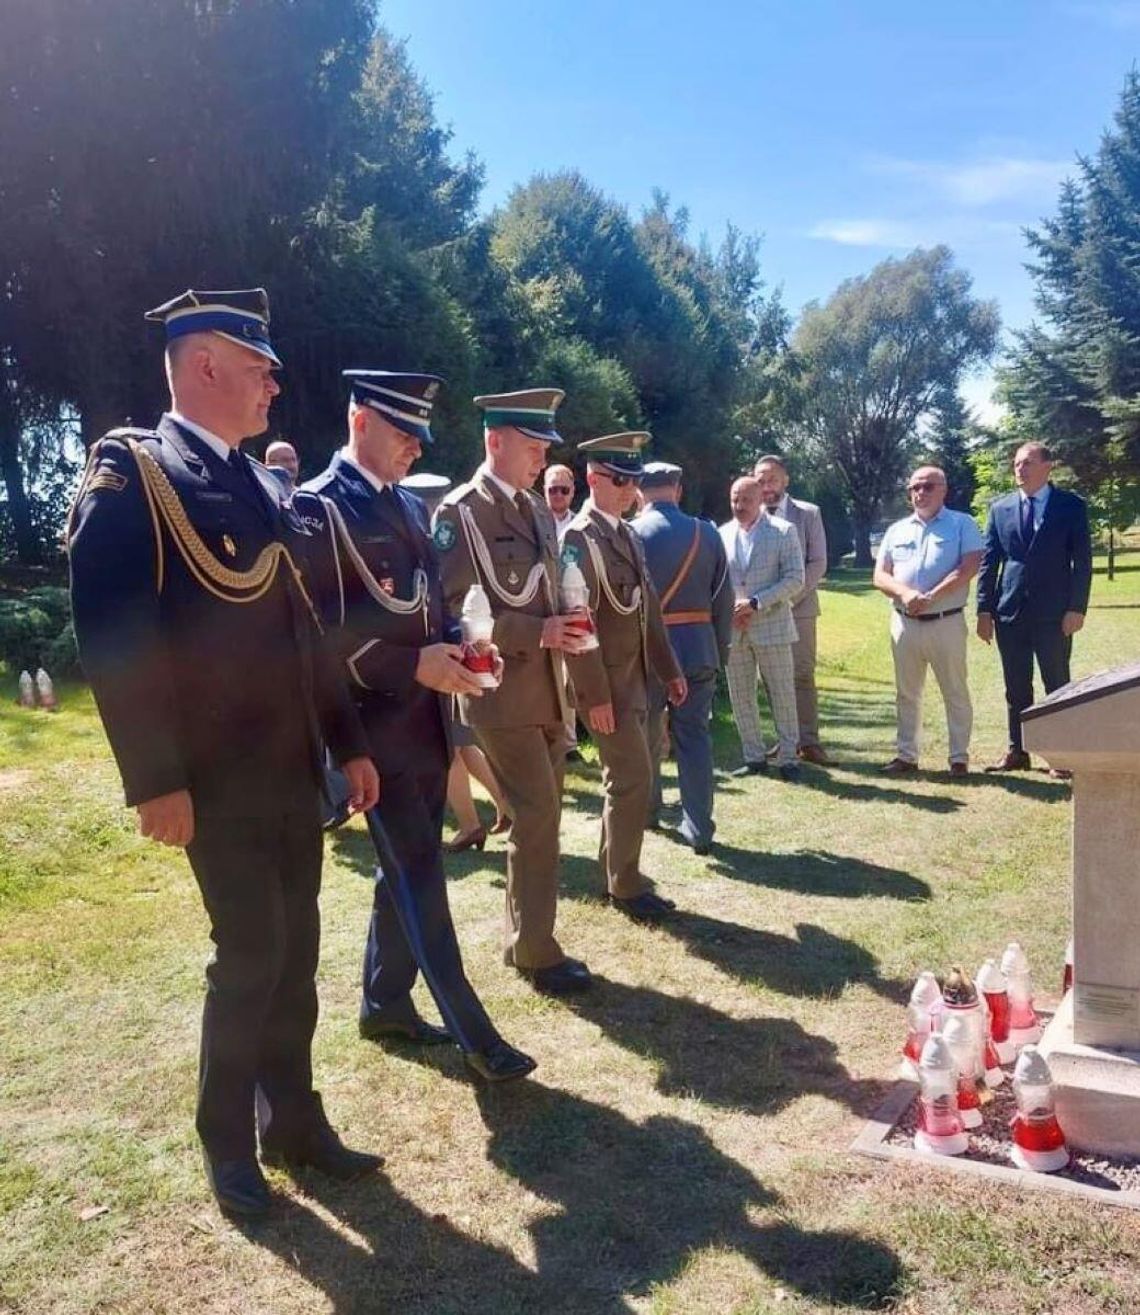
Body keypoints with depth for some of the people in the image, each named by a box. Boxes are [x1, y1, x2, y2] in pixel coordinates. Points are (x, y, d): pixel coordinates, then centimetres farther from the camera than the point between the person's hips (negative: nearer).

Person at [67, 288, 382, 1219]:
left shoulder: (266, 487, 14)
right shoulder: (131, 472, -9)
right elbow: (114, 636, -16)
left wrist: (348, 743, 13)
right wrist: (156, 779, -19)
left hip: (292, 768, 7)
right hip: (218, 777, -7)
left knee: (297, 952, 13)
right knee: (250, 955, 0)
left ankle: (293, 1120, 30)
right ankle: (227, 1142, 23)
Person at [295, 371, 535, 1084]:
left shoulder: (411, 506, 14)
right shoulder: (318, 508, -11)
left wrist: (456, 642, -1)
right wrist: (410, 664, -22)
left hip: (427, 720, 8)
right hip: (378, 724, -8)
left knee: (406, 868, 16)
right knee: (420, 872, -1)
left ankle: (386, 1002, 31)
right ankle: (471, 1029, 9)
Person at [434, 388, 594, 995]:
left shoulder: (538, 511, 15)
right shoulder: (460, 512, -10)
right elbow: (453, 608, -16)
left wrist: (566, 624, 3)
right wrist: (536, 633, -21)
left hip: (547, 689, 8)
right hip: (502, 691, -8)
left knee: (539, 819, 13)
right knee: (537, 818, -6)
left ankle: (524, 940, 27)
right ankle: (537, 951, 8)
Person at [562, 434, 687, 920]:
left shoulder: (628, 535, 13)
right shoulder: (580, 538, -14)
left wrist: (668, 669, 15)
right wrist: (595, 695, -21)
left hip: (633, 677, 8)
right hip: (605, 682, -8)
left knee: (626, 778, 14)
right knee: (634, 779, -4)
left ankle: (614, 870, 28)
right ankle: (626, 886, 9)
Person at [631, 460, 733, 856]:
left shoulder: (630, 533, -8)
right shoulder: (707, 533, -1)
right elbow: (723, 599, 3)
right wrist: (721, 650, 14)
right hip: (697, 649, 2)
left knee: (646, 733, 17)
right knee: (695, 736, 6)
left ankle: (646, 809, 34)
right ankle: (698, 828, 6)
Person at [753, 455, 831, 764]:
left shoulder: (808, 513, 3)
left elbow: (818, 563, -3)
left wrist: (789, 598, -12)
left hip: (798, 607, -3)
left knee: (802, 675, -4)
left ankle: (809, 741, 0)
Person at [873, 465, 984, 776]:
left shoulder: (962, 524, 1)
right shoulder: (897, 530, 12)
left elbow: (968, 569, -11)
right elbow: (880, 575, 7)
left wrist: (930, 597, -18)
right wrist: (905, 593, -14)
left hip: (946, 622, -4)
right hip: (904, 622, 4)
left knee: (955, 692, 2)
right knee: (906, 693, 10)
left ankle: (959, 757, 10)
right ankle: (906, 755, 18)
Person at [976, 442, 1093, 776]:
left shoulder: (1071, 506, 1)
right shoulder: (1000, 508, 8)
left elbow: (1082, 560, -2)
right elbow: (988, 561, 7)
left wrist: (1077, 608, -10)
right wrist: (984, 609, 1)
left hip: (1053, 614, -3)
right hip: (1010, 611, 3)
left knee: (1057, 685, 4)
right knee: (1016, 687, 9)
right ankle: (1017, 752, 18)